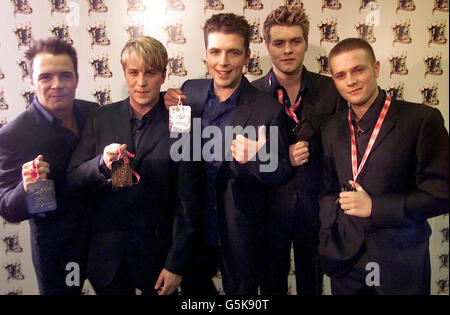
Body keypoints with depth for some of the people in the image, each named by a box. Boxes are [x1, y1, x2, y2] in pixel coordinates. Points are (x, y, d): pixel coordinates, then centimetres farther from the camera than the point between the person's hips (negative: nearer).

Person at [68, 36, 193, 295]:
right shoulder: (102, 119, 0)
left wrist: (176, 264, -10)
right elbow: (73, 179, 0)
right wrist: (102, 163, -21)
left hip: (157, 252, -2)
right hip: (107, 252, 3)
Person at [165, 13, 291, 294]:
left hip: (240, 237, -4)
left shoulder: (268, 110, -18)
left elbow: (282, 174, -11)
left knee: (240, 290, 20)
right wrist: (171, 111, -14)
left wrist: (255, 158, -32)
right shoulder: (190, 91, -6)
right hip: (193, 228, 4)